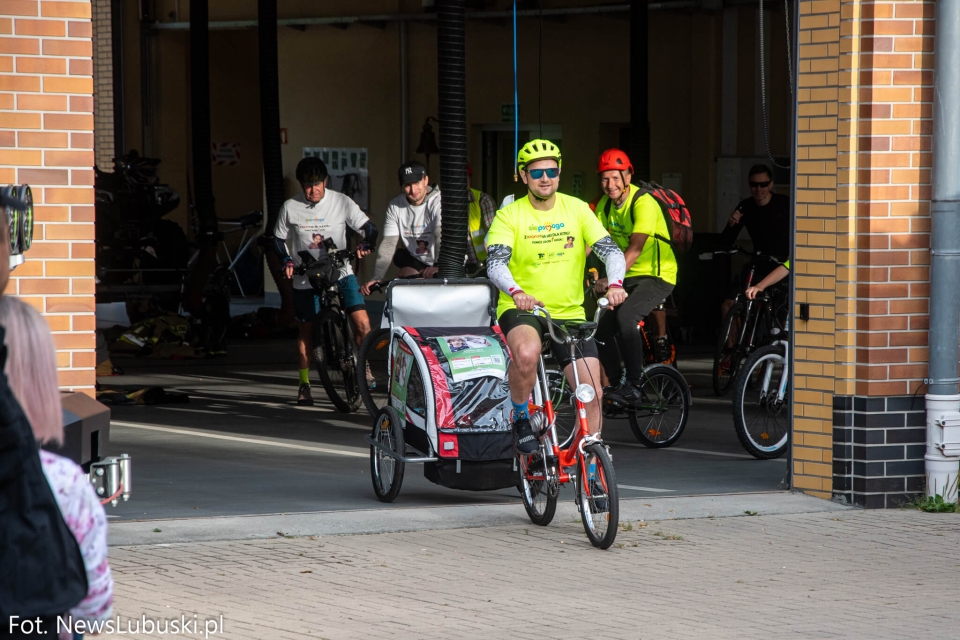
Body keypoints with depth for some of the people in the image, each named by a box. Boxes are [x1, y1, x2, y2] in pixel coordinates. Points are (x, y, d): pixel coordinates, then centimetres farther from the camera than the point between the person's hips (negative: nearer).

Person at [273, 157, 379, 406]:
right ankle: (304, 385, 22)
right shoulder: (290, 208, -5)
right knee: (306, 331, 7)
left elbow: (368, 227, -4)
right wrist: (286, 260, -12)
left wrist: (365, 245, -25)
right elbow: (279, 239, 6)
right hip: (306, 278, 0)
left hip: (340, 273, 0)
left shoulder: (341, 202, -6)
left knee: (362, 324, -16)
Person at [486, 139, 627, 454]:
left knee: (592, 392, -8)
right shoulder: (509, 215, -6)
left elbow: (610, 249, -7)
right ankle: (521, 420, -10)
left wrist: (615, 283, -29)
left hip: (569, 313, 3)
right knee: (527, 354, -37)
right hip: (521, 310, -3)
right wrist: (516, 292, -41)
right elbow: (495, 263, -19)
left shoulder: (576, 209, 1)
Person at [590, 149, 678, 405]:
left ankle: (634, 385, -22)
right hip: (627, 277, 8)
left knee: (626, 316, -30)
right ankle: (616, 384, 15)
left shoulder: (643, 203, -22)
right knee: (601, 326, -4)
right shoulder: (605, 204, 1)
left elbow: (635, 248, -33)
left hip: (657, 275, -7)